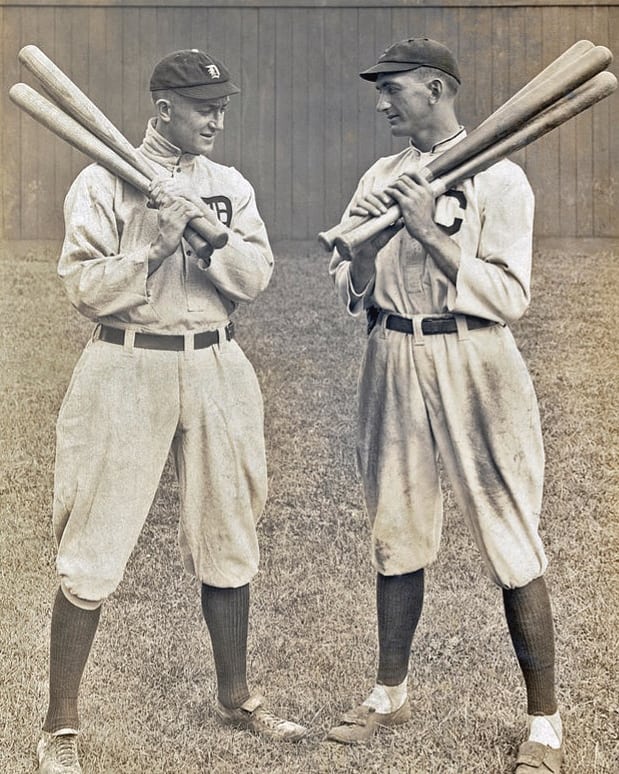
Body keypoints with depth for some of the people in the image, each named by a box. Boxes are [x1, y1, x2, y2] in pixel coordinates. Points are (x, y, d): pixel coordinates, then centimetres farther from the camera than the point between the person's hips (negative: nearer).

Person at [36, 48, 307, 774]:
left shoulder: (230, 186, 9)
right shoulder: (103, 181, -4)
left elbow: (255, 276, -3)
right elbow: (85, 287, -10)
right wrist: (154, 244, -21)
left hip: (216, 370, 5)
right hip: (127, 369, -4)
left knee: (227, 541, 13)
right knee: (92, 553, -3)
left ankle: (235, 695, 31)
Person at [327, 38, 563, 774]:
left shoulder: (498, 177, -7)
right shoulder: (381, 177, 10)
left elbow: (509, 295, -14)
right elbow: (349, 291, 9)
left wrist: (429, 232, -21)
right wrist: (367, 247, -12)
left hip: (471, 365, -5)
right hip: (392, 362, 6)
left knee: (511, 545, -2)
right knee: (395, 533, 15)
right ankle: (391, 693, 31)